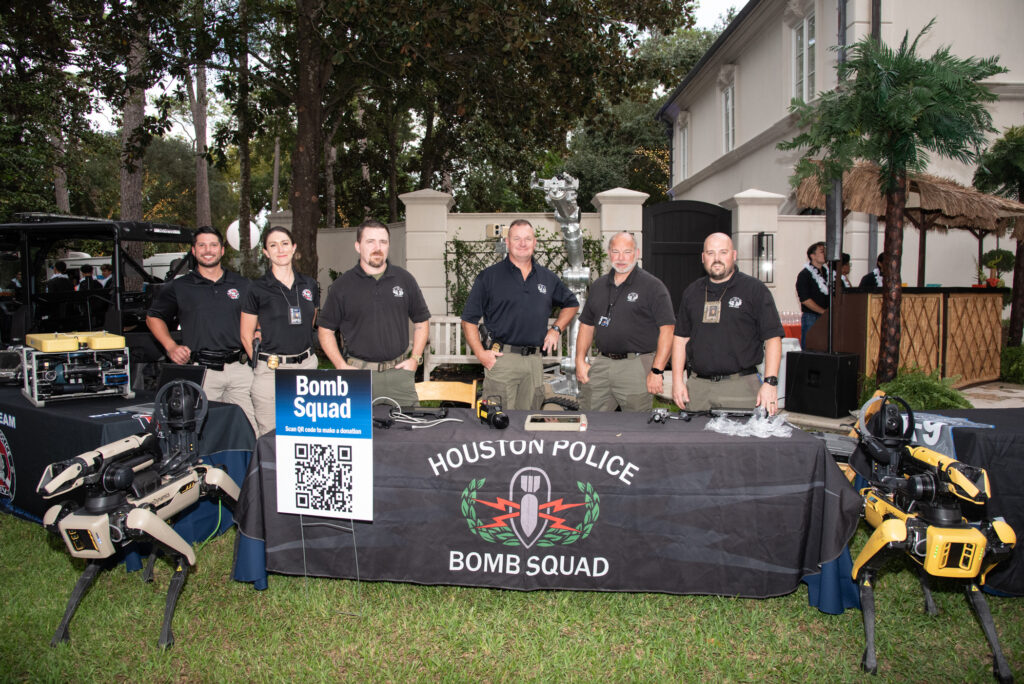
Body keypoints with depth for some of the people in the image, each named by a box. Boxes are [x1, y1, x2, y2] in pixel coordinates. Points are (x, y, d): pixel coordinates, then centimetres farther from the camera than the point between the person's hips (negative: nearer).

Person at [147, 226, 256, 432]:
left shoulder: (243, 285, 14)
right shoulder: (178, 288, 10)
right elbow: (153, 317, 19)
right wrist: (171, 346, 4)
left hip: (238, 367, 1)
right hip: (200, 371, -1)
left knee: (249, 429, -2)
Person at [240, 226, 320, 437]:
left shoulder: (309, 285, 9)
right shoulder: (257, 289, -2)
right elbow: (246, 335, 3)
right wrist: (263, 363, 0)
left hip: (307, 365, 4)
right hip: (270, 370, -3)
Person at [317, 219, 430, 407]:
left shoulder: (405, 279, 7)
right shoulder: (342, 285, 2)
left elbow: (421, 321, 14)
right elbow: (325, 330, 6)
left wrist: (415, 358, 3)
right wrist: (342, 367, -4)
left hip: (399, 373, 2)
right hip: (358, 374, -1)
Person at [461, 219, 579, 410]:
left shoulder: (547, 278, 13)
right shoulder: (489, 277, 1)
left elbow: (571, 304, 29)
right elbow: (469, 320, 1)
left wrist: (556, 329, 13)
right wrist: (480, 353, -9)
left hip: (534, 360, 4)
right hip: (501, 359, -4)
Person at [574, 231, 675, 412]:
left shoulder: (652, 286, -4)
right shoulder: (598, 286, 14)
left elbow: (667, 329, -9)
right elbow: (587, 325, 20)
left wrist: (657, 371, -15)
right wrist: (580, 360, 9)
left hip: (636, 365, -5)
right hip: (600, 365, 5)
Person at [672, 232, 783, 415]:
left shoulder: (755, 289, 1)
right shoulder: (692, 292, 13)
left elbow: (773, 337, -3)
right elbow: (681, 337, 16)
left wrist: (770, 382, -12)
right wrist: (677, 380, 7)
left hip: (740, 386, -3)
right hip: (697, 387, 4)